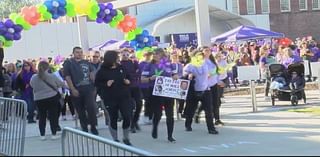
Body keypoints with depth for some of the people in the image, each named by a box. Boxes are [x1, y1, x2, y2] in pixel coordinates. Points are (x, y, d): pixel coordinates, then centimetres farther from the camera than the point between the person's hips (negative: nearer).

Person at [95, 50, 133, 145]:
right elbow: (97, 83, -4)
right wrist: (106, 84, -19)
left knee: (127, 117, -3)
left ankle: (126, 138, 15)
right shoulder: (102, 71, -5)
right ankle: (115, 139, 19)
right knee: (113, 119, 5)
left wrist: (128, 81, -3)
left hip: (124, 97, 3)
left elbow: (128, 77, 19)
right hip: (110, 99, -3)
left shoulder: (121, 68, 6)